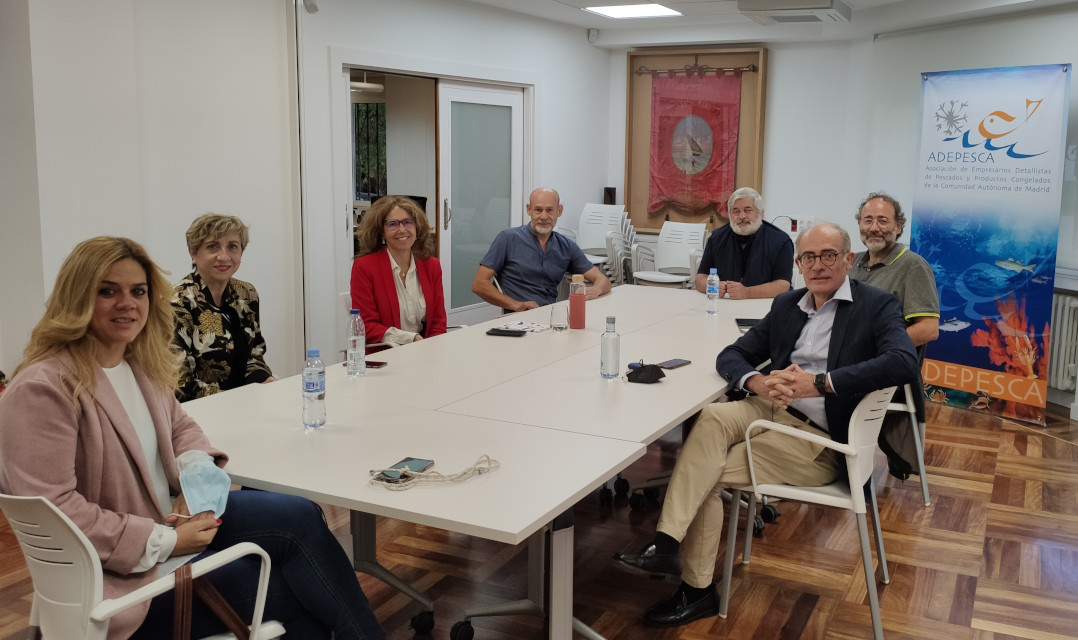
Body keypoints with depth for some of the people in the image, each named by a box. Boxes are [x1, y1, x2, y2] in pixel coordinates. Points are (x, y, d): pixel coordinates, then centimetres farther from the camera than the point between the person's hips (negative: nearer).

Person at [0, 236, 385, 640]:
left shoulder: (141, 364, 6)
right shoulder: (42, 389, -20)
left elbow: (180, 427, 19)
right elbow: (53, 509, -25)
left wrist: (198, 478, -5)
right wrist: (164, 542, -22)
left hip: (174, 515, 8)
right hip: (125, 572, -7)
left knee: (300, 517, -9)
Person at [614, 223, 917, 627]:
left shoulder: (877, 306, -3)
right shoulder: (786, 305, 14)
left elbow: (904, 363, -22)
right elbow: (730, 356, 13)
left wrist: (818, 383, -27)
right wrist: (756, 382, -12)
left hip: (820, 441, -5)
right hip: (771, 409, 5)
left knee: (707, 474, -17)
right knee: (712, 417, -27)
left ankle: (698, 589, -4)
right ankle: (666, 544, -27)